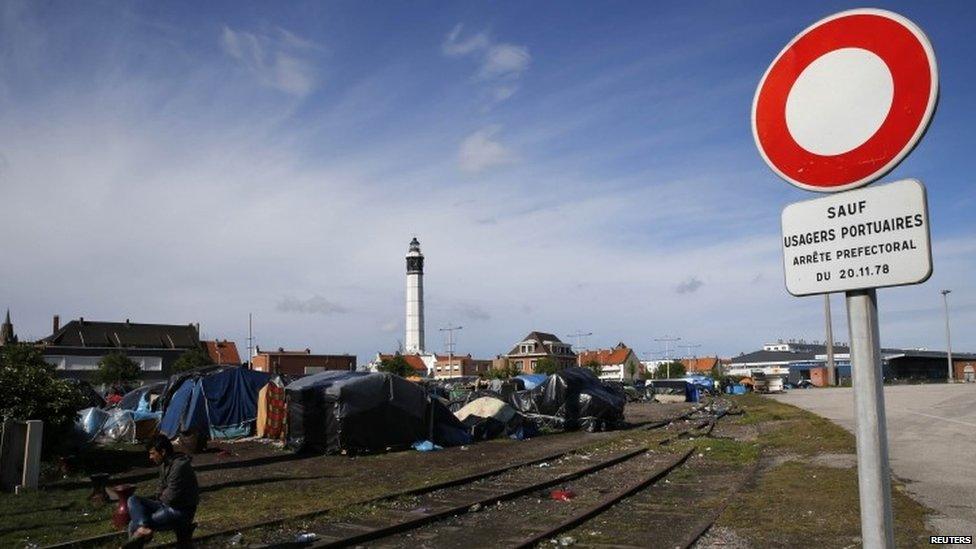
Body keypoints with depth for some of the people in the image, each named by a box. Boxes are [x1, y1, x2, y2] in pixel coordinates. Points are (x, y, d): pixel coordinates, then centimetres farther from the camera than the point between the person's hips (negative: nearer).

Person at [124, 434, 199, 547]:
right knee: (133, 500, -7)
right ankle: (144, 528, -29)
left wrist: (161, 497, -1)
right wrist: (161, 497, 0)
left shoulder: (179, 466, -24)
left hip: (180, 512, -10)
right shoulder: (164, 464, 7)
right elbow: (162, 489, 21)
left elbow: (171, 497, -23)